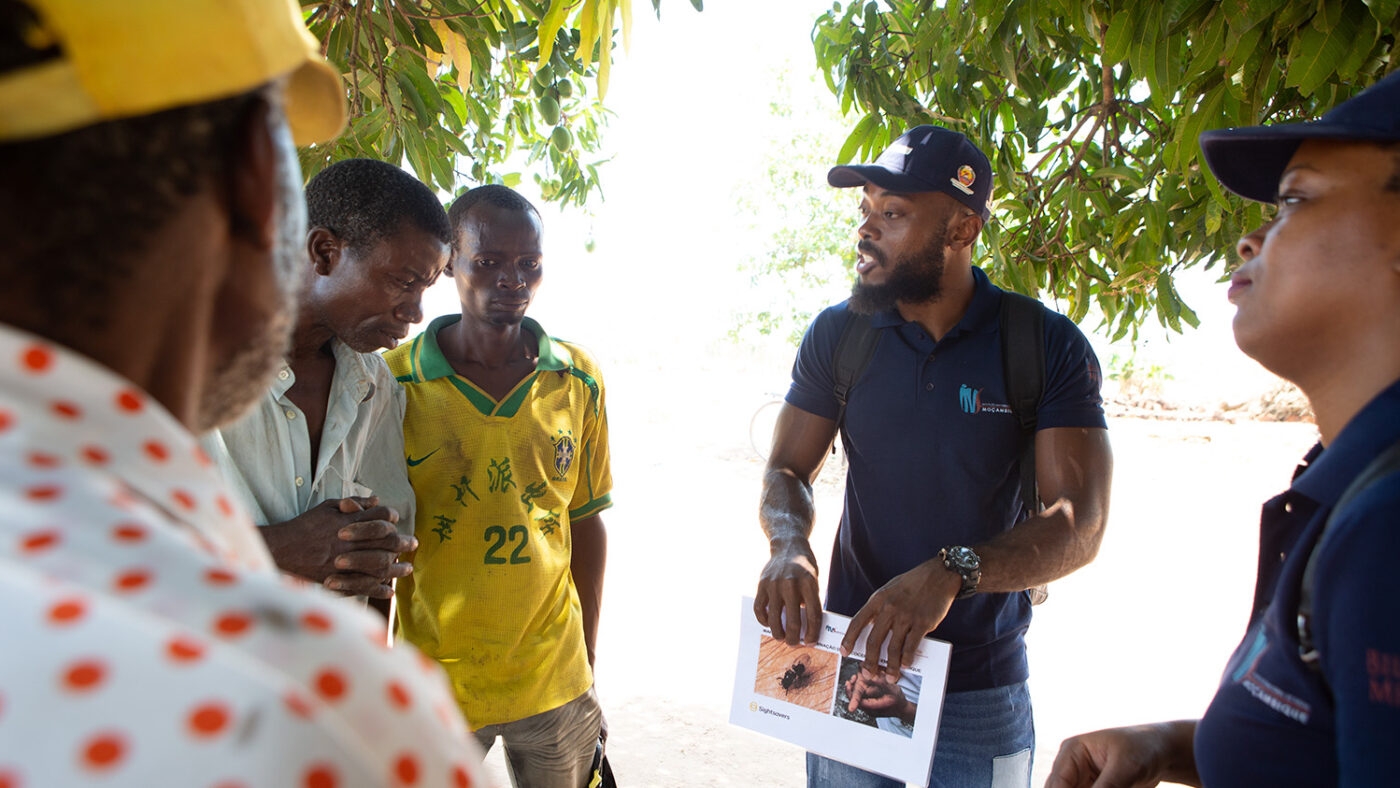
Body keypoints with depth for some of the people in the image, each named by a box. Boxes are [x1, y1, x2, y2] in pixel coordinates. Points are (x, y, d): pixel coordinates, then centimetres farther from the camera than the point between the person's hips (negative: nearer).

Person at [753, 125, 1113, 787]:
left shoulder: (1050, 347, -9)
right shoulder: (837, 335, -1)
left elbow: (1081, 523, -15)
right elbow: (787, 470, 3)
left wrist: (951, 572, -31)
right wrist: (789, 545, -20)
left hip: (981, 690, -2)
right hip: (848, 658, 2)